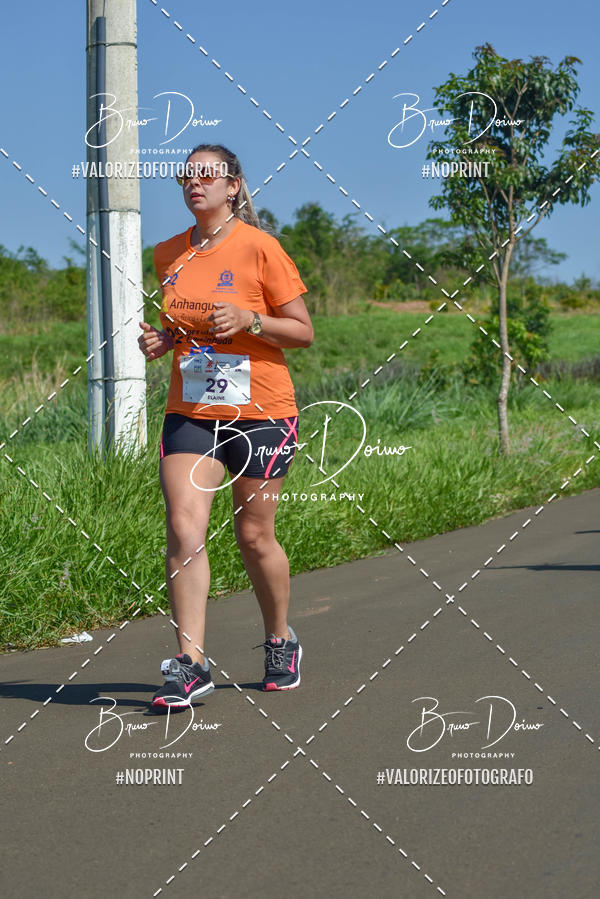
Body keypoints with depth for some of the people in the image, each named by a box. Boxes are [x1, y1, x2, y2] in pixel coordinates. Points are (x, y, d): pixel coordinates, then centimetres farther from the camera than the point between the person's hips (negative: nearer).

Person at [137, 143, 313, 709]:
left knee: (254, 535, 4)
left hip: (259, 411, -4)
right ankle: (190, 663, -10)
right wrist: (160, 340, 2)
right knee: (183, 529, -11)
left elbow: (303, 331, -3)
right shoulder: (168, 254, 10)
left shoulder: (259, 247, -6)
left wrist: (248, 320, -19)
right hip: (189, 411, 4)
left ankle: (280, 641, 28)